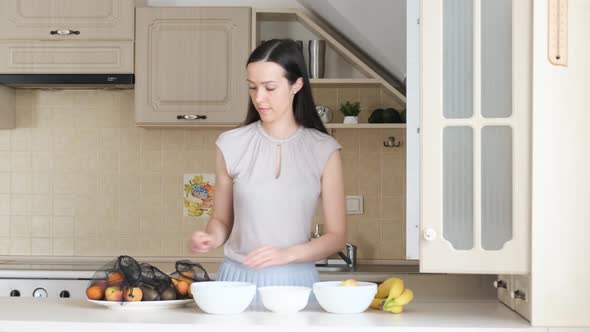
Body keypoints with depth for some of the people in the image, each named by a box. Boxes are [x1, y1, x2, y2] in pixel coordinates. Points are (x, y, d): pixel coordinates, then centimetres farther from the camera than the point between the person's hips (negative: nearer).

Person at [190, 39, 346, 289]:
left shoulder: (323, 150, 0)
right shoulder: (231, 145, 3)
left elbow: (336, 235, 1)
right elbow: (222, 220, 12)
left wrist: (288, 254, -13)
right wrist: (213, 237, -9)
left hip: (295, 279, -1)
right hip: (238, 277, 1)